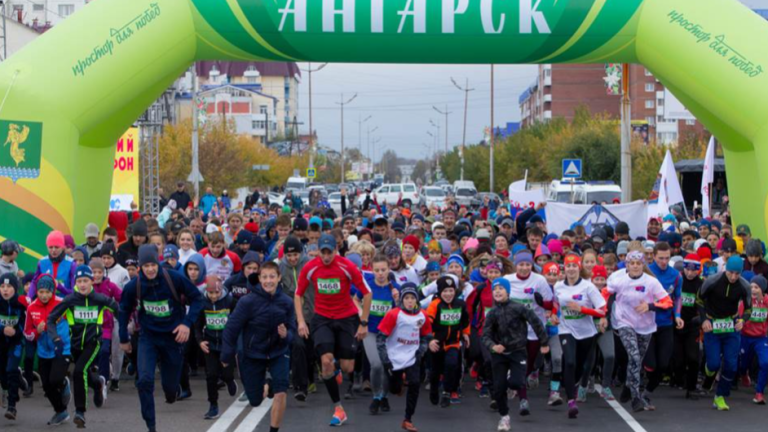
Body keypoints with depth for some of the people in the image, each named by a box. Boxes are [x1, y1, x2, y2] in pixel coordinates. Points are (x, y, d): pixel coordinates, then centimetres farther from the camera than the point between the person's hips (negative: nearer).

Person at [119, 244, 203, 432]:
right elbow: (124, 311, 5)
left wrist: (187, 323, -17)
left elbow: (197, 299, -6)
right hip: (148, 337, 0)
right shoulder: (133, 286, -13)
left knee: (170, 384, 8)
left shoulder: (175, 279, -18)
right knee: (145, 380, -18)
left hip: (173, 337, 0)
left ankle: (171, 392, 47)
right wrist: (124, 339, 10)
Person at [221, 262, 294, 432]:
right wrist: (227, 356, -10)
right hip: (253, 354, -1)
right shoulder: (248, 301, -21)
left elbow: (292, 329, -4)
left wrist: (286, 335, -27)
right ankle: (264, 386, 48)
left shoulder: (286, 301, -13)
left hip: (278, 353, 1)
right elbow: (231, 328, -14)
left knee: (280, 392, -21)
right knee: (255, 401, 11)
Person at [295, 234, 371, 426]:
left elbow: (366, 293, -8)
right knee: (326, 360, -18)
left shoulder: (347, 267, -16)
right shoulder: (310, 268, -11)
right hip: (322, 318, 1)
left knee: (348, 368, -1)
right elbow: (298, 294, 3)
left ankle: (335, 370, 40)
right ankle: (338, 408, -6)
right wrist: (301, 321, -7)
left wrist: (364, 323, -9)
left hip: (347, 318, -1)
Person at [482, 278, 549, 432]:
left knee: (515, 383, -20)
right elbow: (486, 335, -6)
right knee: (498, 388, -1)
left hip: (518, 351, -3)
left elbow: (535, 322, -6)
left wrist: (544, 342, -2)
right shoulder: (492, 313, -2)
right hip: (499, 354, 3)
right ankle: (504, 416, 21)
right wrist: (492, 346, -28)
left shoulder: (517, 308, -11)